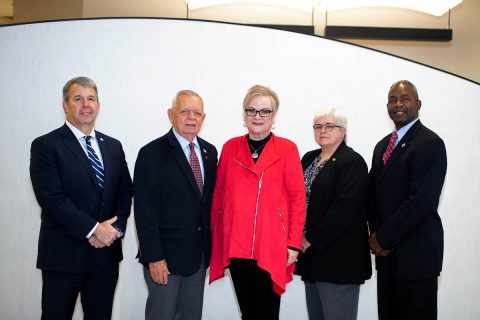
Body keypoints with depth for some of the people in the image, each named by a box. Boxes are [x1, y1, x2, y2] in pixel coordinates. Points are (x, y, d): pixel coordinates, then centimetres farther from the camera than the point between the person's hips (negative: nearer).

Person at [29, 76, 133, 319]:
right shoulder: (45, 145, -6)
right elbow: (51, 198, -15)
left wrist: (116, 228, -7)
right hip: (63, 254, -4)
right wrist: (93, 229, -17)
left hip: (106, 252, 5)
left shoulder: (113, 146, 12)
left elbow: (125, 192, 10)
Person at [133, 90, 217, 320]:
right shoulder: (152, 153, -11)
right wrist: (153, 257, -17)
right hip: (166, 255, -5)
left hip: (200, 253, 6)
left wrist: (211, 245, 7)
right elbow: (145, 211, -14)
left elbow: (210, 199, 11)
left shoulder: (210, 152, 8)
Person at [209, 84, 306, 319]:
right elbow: (219, 194, 9)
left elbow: (297, 198, -3)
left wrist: (294, 244, -8)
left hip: (271, 247, -3)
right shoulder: (230, 147, 8)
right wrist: (216, 237, 4)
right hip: (236, 246, 3)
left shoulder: (287, 149, -2)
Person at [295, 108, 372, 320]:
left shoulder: (352, 162, -10)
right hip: (311, 252, 7)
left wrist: (312, 239, -15)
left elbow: (345, 208, -19)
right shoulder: (309, 159, 14)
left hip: (338, 256, -7)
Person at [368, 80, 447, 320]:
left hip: (416, 252, -7)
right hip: (386, 250, 7)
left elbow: (422, 200, -18)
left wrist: (383, 237, -13)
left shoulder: (430, 143, -10)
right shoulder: (382, 146, 15)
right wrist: (376, 234, -2)